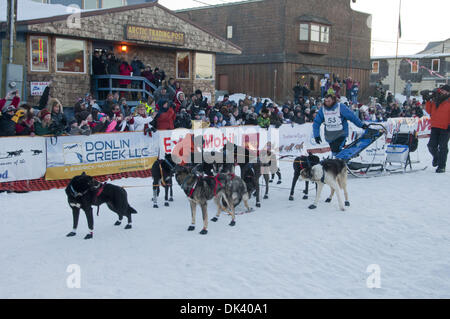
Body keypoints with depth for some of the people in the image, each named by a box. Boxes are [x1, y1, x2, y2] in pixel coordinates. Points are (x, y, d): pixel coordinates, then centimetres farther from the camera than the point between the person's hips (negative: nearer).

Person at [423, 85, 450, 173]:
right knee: (431, 145, 1)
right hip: (435, 126, 3)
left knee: (443, 147, -2)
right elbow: (429, 111, 12)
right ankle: (436, 157, 32)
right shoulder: (434, 100, 10)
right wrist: (428, 101, 2)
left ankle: (441, 166, 6)